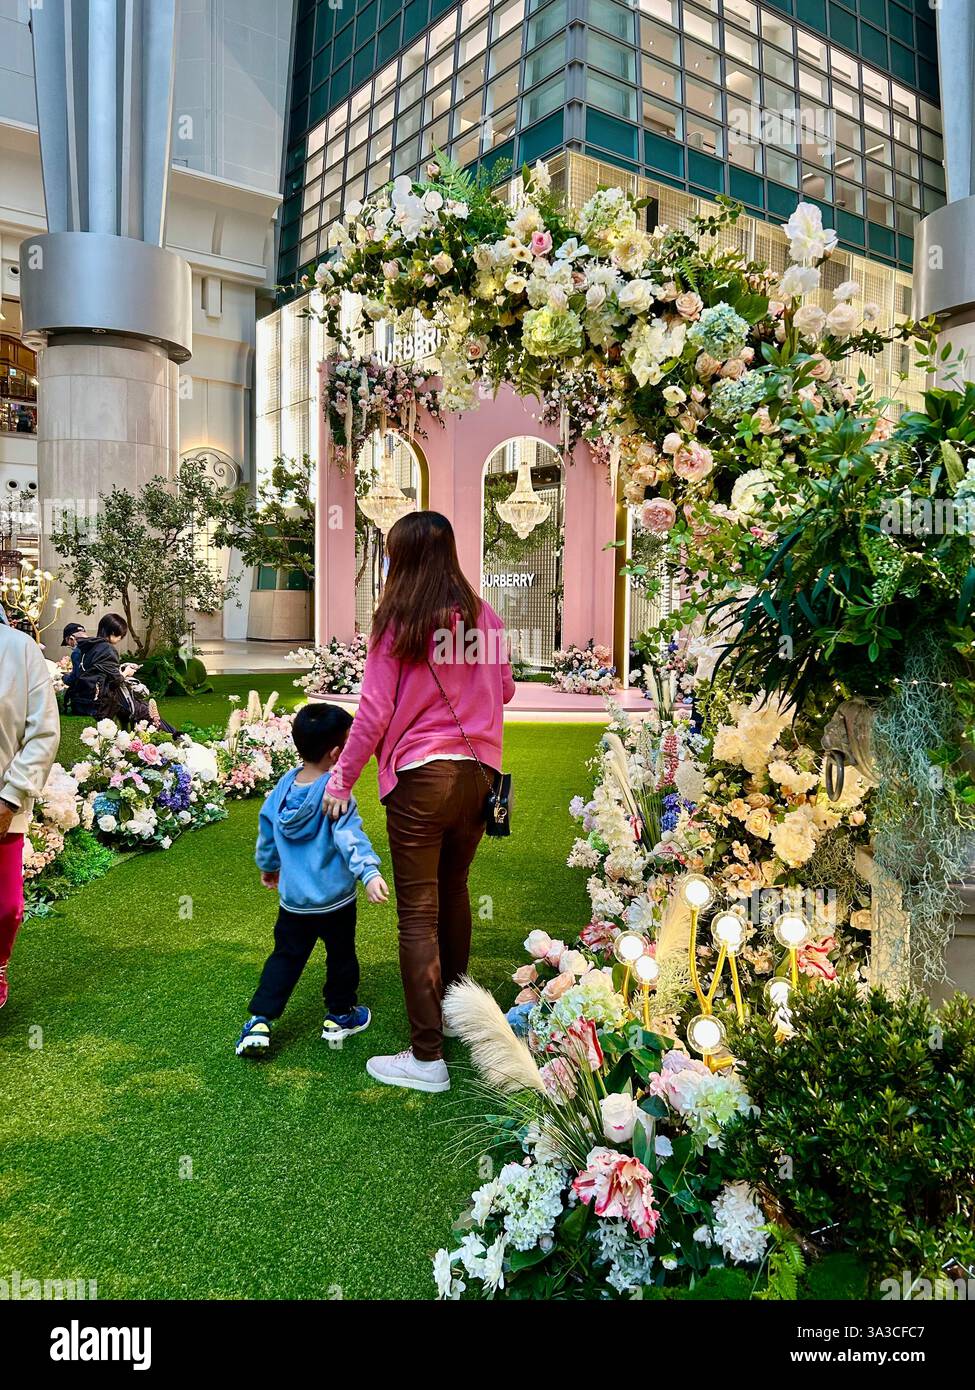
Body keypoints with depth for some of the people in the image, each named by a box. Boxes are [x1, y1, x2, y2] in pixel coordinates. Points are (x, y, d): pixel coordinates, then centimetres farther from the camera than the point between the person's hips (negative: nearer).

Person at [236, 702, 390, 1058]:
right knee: (341, 956, 17)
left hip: (292, 900, 5)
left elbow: (267, 829, 13)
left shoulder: (284, 785, -1)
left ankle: (259, 1021, 10)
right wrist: (369, 871, -43)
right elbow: (349, 835, -34)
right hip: (335, 901, -5)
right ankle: (340, 1016, 31)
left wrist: (268, 865, 30)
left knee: (285, 957, 17)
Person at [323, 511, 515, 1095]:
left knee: (418, 914, 1)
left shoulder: (400, 621, -7)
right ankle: (452, 1006, 42)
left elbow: (374, 712, -8)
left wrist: (342, 778, 2)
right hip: (480, 772, 5)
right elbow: (505, 690, 15)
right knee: (454, 892, 23)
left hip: (421, 777, -5)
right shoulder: (485, 616, 3)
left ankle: (428, 1057, 6)